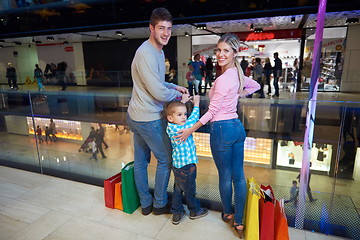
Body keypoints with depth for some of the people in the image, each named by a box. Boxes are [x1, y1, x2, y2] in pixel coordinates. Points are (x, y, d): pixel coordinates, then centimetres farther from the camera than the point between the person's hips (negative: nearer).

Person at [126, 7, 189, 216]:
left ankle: (146, 204, 35)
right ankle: (160, 204, 26)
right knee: (166, 159, 7)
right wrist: (179, 95, -5)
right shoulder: (147, 54, -22)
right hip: (149, 119, -10)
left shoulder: (158, 51, 11)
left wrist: (175, 87, 7)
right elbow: (158, 93, -23)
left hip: (136, 115, 10)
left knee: (140, 161, 17)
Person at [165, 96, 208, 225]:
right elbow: (193, 119, -20)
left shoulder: (173, 127, -1)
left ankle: (176, 213, 33)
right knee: (190, 190, 14)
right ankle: (195, 211, 35)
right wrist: (196, 103, -8)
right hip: (186, 166, -9)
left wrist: (184, 102, 14)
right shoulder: (177, 129, -26)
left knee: (178, 189, 20)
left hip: (178, 165, 9)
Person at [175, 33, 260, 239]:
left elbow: (212, 111, -15)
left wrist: (190, 130, -9)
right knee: (239, 175, 12)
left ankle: (228, 213, 34)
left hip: (222, 129, -8)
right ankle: (239, 221, 25)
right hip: (237, 127, 9)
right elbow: (256, 85, 27)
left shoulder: (223, 79, -18)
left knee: (225, 176, 11)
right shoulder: (237, 74, 7)